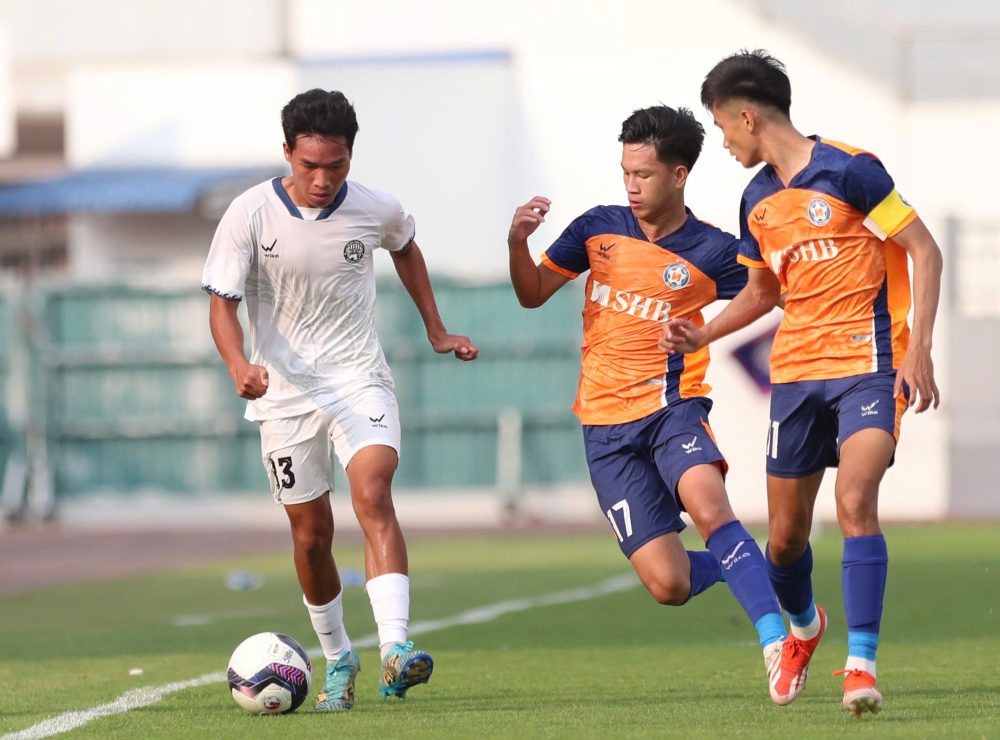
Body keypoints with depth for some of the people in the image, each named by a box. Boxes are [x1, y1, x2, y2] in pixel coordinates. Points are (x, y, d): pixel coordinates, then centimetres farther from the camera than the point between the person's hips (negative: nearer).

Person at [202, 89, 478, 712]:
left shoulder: (377, 211, -5)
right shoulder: (251, 215, -12)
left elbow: (406, 249, 19)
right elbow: (223, 303, -10)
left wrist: (436, 331, 22)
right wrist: (240, 366, -29)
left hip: (360, 381, 0)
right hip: (285, 390, 0)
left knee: (373, 495, -23)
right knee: (312, 534, 5)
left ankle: (396, 650, -36)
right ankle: (337, 660, 28)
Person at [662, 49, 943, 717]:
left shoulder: (848, 170, -10)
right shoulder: (758, 199, 11)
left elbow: (924, 251, -8)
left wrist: (919, 347, -16)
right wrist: (702, 335, 11)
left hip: (868, 366, -6)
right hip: (797, 370, 6)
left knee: (855, 503, -24)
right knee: (786, 535, 8)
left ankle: (861, 665, -22)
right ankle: (804, 626, 39)